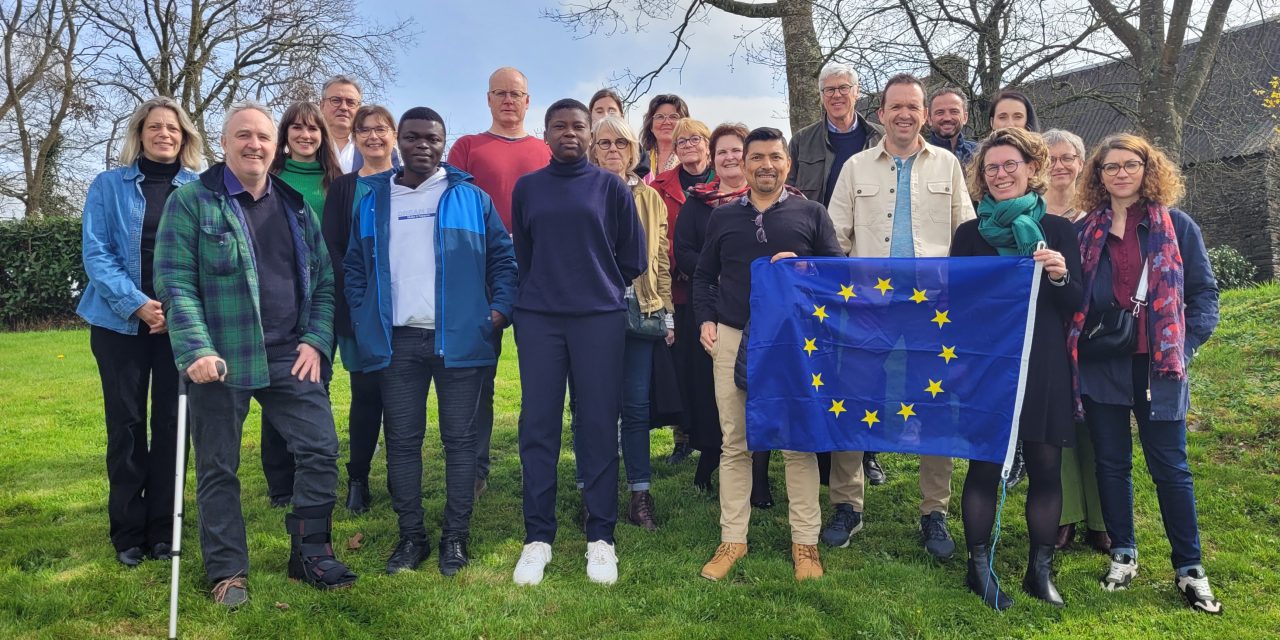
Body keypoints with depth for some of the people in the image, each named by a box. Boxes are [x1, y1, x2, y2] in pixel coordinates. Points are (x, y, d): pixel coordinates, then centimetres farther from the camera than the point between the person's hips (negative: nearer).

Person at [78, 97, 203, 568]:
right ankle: (128, 533, 15)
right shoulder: (108, 185, 4)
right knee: (125, 423, 4)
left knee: (171, 422, 4)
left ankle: (162, 530, 15)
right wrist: (137, 304, -16)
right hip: (121, 322, 0)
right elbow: (95, 253, -3)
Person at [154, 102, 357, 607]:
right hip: (221, 359, -3)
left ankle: (310, 554, 16)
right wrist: (196, 349, -19)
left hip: (290, 356, 3)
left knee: (320, 450, -1)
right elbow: (175, 282, -9)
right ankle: (228, 572, 22)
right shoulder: (191, 201, -1)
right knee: (218, 468, 7)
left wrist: (316, 341, -1)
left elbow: (323, 281, 12)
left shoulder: (297, 207, 12)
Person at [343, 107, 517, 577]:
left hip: (459, 338, -2)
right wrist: (362, 321, 4)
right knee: (402, 441, 6)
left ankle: (455, 537, 14)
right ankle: (411, 537, 18)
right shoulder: (372, 200, 12)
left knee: (459, 438, 3)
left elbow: (502, 257, 6)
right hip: (396, 341, 2)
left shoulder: (470, 198, 6)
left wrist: (499, 309, -6)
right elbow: (354, 266, 15)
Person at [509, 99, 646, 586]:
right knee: (538, 428, 1)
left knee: (599, 427, 1)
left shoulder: (611, 188, 6)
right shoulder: (526, 188, 10)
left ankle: (600, 537, 11)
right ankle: (537, 538, 11)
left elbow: (633, 259, 8)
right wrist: (542, 291, 13)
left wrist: (600, 287, 11)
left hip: (600, 318, -1)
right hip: (538, 320, 1)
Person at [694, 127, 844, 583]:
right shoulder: (723, 216, 14)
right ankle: (732, 539, 15)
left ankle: (805, 541, 13)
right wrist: (706, 319, 3)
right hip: (732, 339, 2)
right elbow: (703, 276, 18)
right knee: (734, 442, 5)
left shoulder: (810, 213, 8)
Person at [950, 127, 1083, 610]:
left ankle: (1041, 570, 22)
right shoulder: (970, 233, 3)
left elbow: (1078, 304, 2)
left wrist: (1060, 276, -16)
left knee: (1046, 467, 6)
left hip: (1044, 365, 1)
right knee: (984, 466, 4)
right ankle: (979, 568, 17)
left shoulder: (1058, 230, 4)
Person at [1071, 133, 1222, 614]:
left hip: (1158, 365, -2)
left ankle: (1189, 568, 15)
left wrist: (1183, 346, -7)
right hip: (1100, 366, 2)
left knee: (1170, 466, 3)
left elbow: (1204, 294, 3)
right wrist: (1074, 321, -4)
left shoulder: (1177, 226, 3)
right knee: (1111, 462, 10)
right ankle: (1123, 555, 23)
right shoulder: (1083, 231, 7)